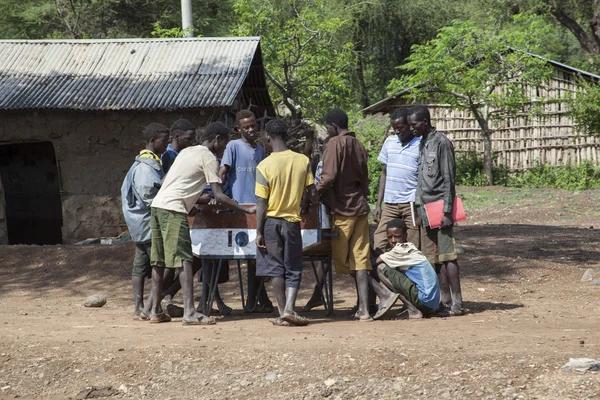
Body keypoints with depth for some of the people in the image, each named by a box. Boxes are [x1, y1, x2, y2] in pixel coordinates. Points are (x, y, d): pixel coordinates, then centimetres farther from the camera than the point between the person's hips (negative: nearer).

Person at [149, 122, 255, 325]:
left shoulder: (187, 152, 22)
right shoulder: (209, 158, -3)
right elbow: (218, 195, -9)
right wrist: (246, 210, -5)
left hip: (157, 205, 9)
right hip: (173, 209, -9)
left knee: (159, 261, 11)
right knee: (184, 260, -11)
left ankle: (155, 311, 14)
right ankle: (190, 312, -18)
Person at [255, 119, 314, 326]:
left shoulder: (264, 166, -11)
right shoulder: (303, 161, -3)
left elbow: (261, 203, -10)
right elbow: (307, 196, 2)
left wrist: (259, 232, -5)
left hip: (271, 220, -2)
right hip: (293, 220, 2)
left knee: (276, 268, 7)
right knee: (293, 270, 9)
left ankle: (283, 313, 6)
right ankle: (289, 308, -10)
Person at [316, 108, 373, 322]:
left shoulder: (335, 143, -10)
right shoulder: (358, 145, 11)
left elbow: (329, 176, -18)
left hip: (343, 208, -6)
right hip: (360, 206, 6)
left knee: (343, 259, 5)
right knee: (360, 259, 2)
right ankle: (364, 308, -5)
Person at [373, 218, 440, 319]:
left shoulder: (401, 249, -10)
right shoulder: (410, 247, 15)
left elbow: (376, 261, -7)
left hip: (425, 299, -10)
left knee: (382, 268, -10)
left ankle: (413, 310, -10)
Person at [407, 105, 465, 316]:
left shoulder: (441, 143, -8)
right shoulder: (422, 143, 18)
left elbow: (449, 179, -12)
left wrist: (447, 211, -16)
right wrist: (420, 208, 16)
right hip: (425, 209, 8)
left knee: (447, 255, -8)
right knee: (434, 258, 6)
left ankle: (457, 303, -7)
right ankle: (446, 301, 9)